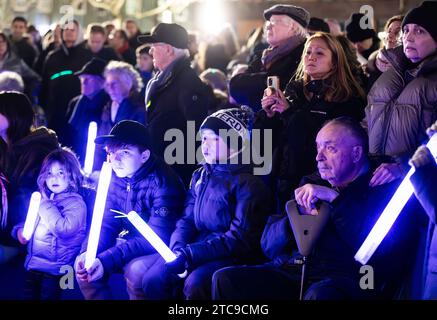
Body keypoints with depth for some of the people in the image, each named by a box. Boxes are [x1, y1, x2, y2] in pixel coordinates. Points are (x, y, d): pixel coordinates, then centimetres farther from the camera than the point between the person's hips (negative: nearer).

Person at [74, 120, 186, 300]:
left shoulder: (162, 182, -25)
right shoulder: (117, 178, -2)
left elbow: (158, 239, -29)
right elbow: (107, 224, 2)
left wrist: (106, 260, -35)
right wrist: (88, 252, -21)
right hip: (131, 243, 7)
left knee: (137, 270, -34)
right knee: (84, 264, -8)